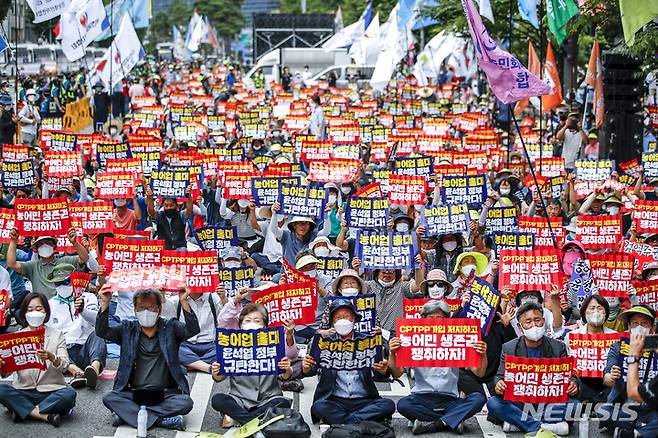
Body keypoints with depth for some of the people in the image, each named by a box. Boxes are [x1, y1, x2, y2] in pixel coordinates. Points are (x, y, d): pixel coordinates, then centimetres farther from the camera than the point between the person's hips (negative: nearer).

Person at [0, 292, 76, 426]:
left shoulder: (57, 335, 5)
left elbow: (64, 366, -8)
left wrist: (51, 357, -31)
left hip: (51, 391, -1)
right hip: (23, 392, 1)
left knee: (69, 395, -31)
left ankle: (24, 411, -19)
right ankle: (46, 416, -25)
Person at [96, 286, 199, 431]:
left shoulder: (170, 328, 5)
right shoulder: (127, 329, 10)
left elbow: (192, 330, -12)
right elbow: (102, 331, -3)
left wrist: (184, 301, -24)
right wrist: (105, 303, -15)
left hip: (165, 393, -1)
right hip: (134, 392, 1)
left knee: (185, 402, -29)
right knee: (109, 398, -25)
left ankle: (128, 413, -23)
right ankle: (160, 420, -27)